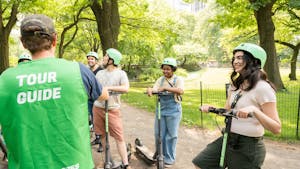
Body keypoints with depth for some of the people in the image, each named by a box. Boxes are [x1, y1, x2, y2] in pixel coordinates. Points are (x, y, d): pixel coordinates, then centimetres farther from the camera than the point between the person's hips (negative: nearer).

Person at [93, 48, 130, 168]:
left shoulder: (121, 73, -7)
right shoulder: (99, 73, 8)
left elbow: (126, 88, -23)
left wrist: (108, 87, -25)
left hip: (113, 110, -5)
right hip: (98, 108, 5)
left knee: (119, 137, -5)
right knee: (102, 135, 13)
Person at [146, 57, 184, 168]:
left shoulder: (178, 79, -3)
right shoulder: (160, 79, 7)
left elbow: (180, 91, -22)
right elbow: (155, 89, -7)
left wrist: (165, 88, -27)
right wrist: (150, 90, -31)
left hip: (173, 111, -3)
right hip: (161, 109, 4)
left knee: (171, 135, 4)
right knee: (158, 134, 9)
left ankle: (169, 159, 19)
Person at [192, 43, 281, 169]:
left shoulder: (262, 88, -16)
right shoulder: (235, 85, 8)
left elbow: (276, 128, -20)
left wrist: (254, 110, -35)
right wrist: (210, 108, -5)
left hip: (249, 146, -7)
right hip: (227, 139, 7)